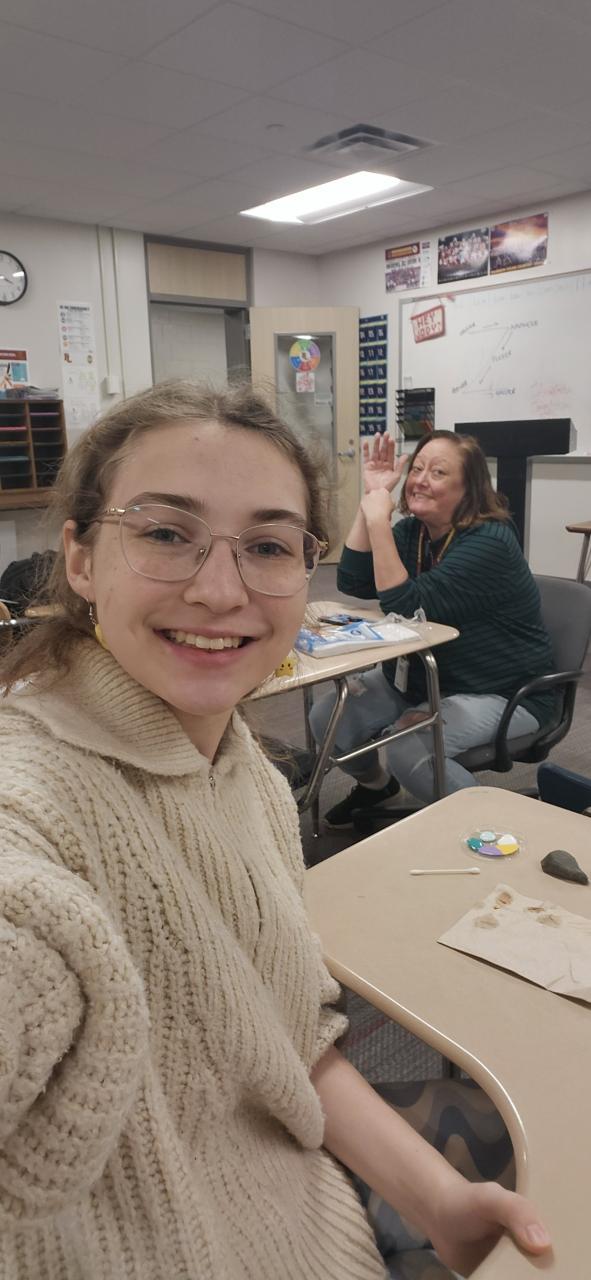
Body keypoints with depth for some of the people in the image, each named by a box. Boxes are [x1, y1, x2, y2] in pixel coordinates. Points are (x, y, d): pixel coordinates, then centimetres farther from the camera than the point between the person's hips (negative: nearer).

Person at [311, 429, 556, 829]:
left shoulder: (489, 542, -23)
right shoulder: (412, 529, 1)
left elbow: (407, 605, -30)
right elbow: (354, 583, -10)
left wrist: (379, 520, -31)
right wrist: (371, 498, -15)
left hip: (502, 692, -7)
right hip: (422, 675, 8)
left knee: (407, 747, -30)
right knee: (329, 717, -7)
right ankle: (375, 784, 25)